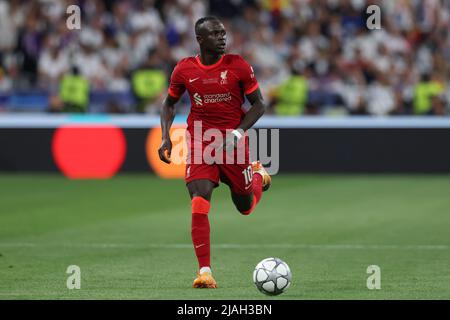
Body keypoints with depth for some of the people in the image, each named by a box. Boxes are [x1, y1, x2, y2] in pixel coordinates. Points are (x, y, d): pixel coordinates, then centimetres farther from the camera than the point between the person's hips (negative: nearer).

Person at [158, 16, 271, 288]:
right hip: (199, 141, 0)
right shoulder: (184, 70, -2)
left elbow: (259, 105, 0)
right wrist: (166, 137, -1)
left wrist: (239, 132, -15)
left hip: (233, 142, 0)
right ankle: (205, 271, -12)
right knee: (200, 203, -17)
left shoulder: (238, 66, -7)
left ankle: (259, 175, 49)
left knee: (245, 206, 13)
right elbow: (169, 104, 14)